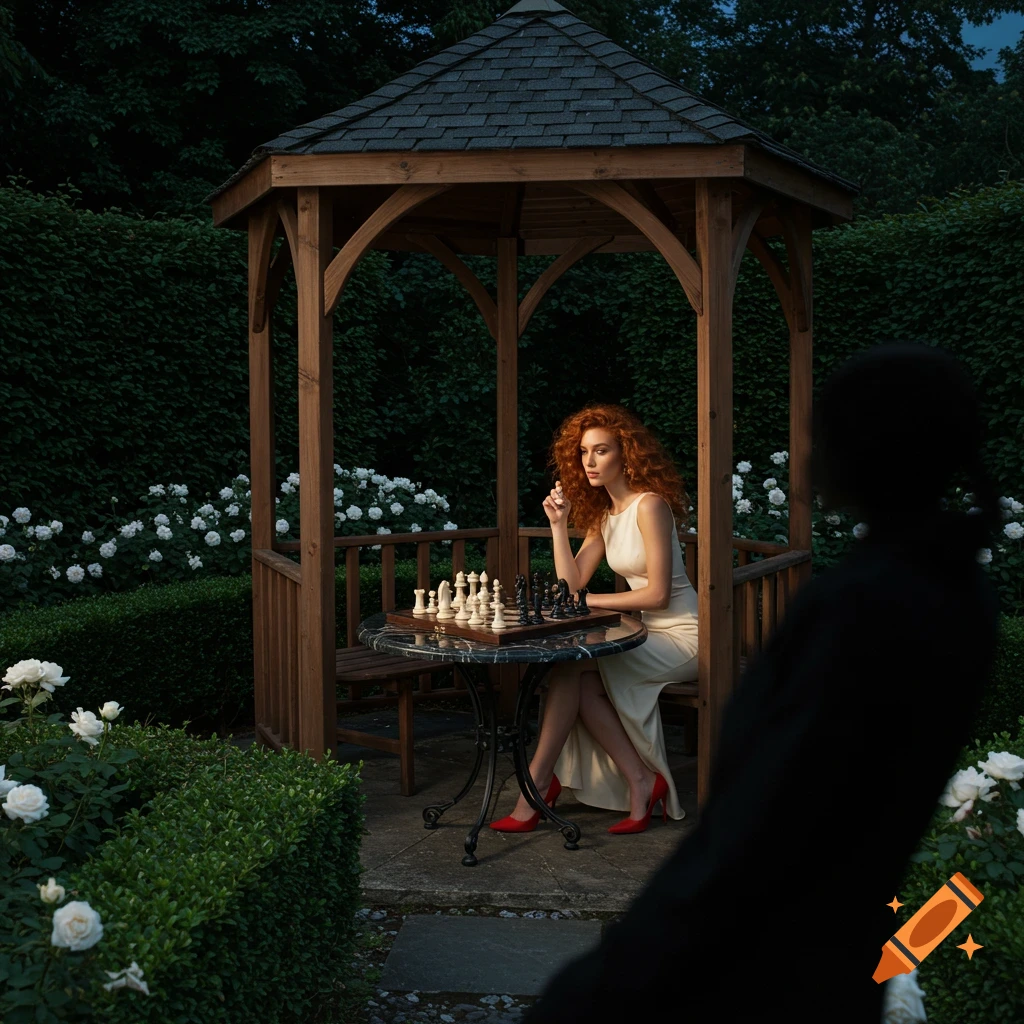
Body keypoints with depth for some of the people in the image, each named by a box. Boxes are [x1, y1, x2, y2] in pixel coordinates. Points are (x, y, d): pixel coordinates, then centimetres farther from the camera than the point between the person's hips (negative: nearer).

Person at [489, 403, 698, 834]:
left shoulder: (649, 505, -13)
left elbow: (658, 593, -18)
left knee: (571, 664, -21)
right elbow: (571, 584, 4)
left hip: (681, 636, -8)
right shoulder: (602, 512, 13)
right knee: (579, 680, -19)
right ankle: (641, 783, -13)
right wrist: (558, 524, -1)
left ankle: (538, 783, -13)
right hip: (647, 632, 8)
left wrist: (591, 601, -10)